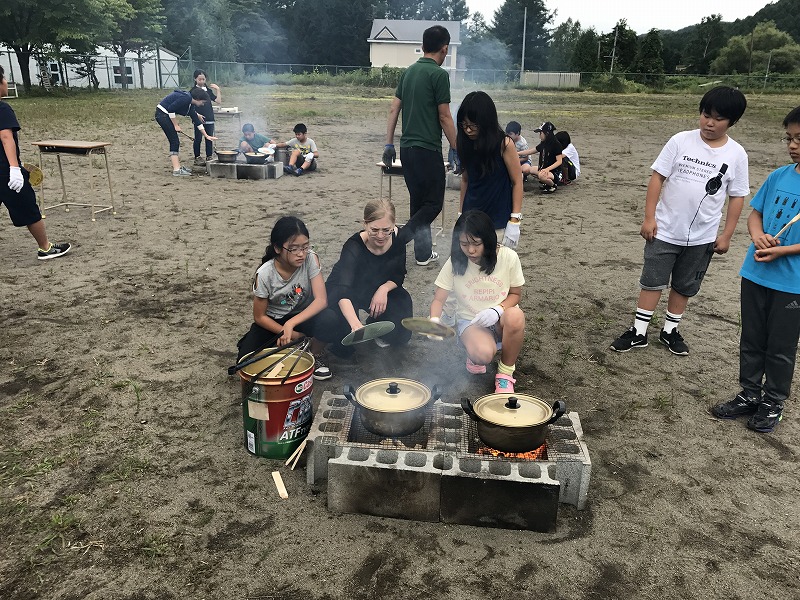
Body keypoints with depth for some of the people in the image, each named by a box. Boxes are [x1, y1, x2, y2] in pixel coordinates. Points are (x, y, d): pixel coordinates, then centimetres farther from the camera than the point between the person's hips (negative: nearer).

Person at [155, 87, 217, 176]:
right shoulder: (185, 98, -20)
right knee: (174, 141, -9)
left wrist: (206, 136, 20)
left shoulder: (191, 104, 10)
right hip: (162, 114, -10)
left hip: (167, 115, 10)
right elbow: (171, 109, -24)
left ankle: (178, 166, 21)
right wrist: (176, 125, -15)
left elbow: (196, 120, 17)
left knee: (175, 142, 13)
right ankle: (176, 170, -11)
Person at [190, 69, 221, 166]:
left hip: (209, 119, 4)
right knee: (198, 139, 1)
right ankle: (197, 158, 9)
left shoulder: (208, 90, 12)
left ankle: (209, 157, 14)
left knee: (209, 139, 6)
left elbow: (218, 101, 6)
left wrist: (217, 90, -1)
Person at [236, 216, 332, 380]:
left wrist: (290, 324, -36)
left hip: (304, 315, 0)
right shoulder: (265, 274, -23)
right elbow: (259, 316, -12)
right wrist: (289, 333, -18)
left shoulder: (310, 258, -22)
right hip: (273, 321, 0)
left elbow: (321, 300, -28)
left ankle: (316, 355, -3)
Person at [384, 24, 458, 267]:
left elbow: (394, 109, 11)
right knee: (433, 202, 2)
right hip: (428, 149, -8)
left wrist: (389, 144, 14)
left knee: (420, 202, 15)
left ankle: (424, 252, 21)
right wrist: (457, 151, -6)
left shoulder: (408, 72, 12)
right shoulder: (439, 74, -10)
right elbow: (444, 117, -12)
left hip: (407, 147, 8)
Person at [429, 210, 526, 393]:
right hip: (470, 322, -1)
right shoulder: (455, 263, -9)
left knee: (515, 316, -37)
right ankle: (475, 356, 7)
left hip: (500, 321, 1)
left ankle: (505, 373, -13)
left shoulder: (508, 257, -11)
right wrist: (434, 321, -28)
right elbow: (439, 299, -6)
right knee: (483, 354, -35)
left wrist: (498, 310, -21)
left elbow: (515, 294, 0)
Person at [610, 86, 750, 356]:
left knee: (684, 286, 15)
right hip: (665, 230, -1)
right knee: (652, 281, 6)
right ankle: (638, 332, 16)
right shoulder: (681, 141, -8)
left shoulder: (736, 154, -4)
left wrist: (726, 235, 1)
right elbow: (657, 177, -6)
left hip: (702, 237, 1)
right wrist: (649, 217, -10)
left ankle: (670, 330, 31)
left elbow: (737, 197, 2)